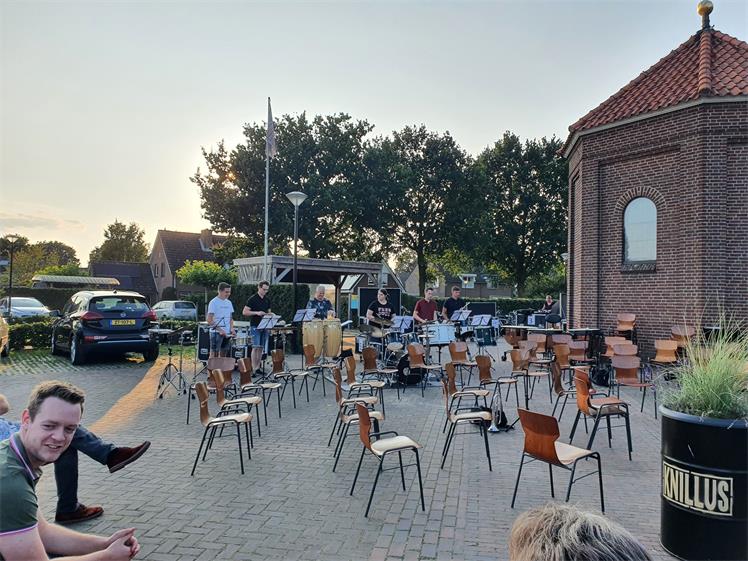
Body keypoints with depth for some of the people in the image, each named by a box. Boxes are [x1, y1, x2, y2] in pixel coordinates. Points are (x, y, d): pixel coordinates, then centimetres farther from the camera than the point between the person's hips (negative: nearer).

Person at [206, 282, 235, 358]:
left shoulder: (229, 302, 13)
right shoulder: (213, 302, -8)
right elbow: (209, 320, -12)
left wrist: (231, 328, 2)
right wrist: (220, 330, -18)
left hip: (227, 333, 7)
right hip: (216, 333, -7)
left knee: (223, 355, 11)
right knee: (214, 355, -5)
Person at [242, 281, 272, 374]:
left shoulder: (267, 299, 13)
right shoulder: (252, 299, -6)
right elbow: (244, 312, -9)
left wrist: (270, 314, 0)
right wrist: (256, 313, -20)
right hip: (255, 326, -6)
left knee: (261, 348, 9)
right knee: (256, 347, -10)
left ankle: (258, 366, 16)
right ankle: (254, 368, -7)